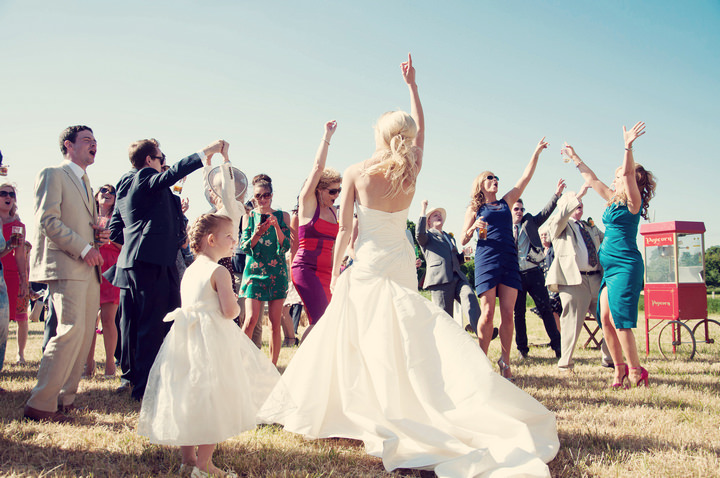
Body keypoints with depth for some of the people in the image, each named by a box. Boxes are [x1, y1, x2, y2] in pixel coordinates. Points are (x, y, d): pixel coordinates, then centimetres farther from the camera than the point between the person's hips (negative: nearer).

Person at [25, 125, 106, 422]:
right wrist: (83, 248, -16)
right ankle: (40, 404, -10)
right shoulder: (52, 175, 0)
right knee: (72, 329, -17)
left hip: (88, 269, 9)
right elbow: (48, 220, -11)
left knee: (85, 333, 5)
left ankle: (65, 398, 13)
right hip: (64, 265, -9)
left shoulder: (85, 183, 26)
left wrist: (99, 236, 10)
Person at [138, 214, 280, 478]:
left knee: (188, 395, 14)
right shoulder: (219, 272, -11)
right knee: (212, 400, -1)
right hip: (212, 341, -8)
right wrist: (237, 305, 3)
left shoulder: (189, 270, 14)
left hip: (185, 337, 8)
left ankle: (187, 456, 23)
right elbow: (229, 311, -17)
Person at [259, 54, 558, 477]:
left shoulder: (355, 173, -7)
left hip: (367, 267, -2)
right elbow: (420, 129, 19)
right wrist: (412, 85, 28)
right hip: (403, 265, 3)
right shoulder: (411, 171, 1)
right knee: (402, 345, 7)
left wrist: (335, 273, 4)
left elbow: (345, 230, -6)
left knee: (346, 342, 7)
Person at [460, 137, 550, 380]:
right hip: (487, 261, -3)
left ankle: (505, 360, 8)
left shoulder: (506, 202, 21)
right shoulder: (475, 208, 11)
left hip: (509, 261, 4)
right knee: (487, 313, -8)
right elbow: (463, 240, 6)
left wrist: (536, 153, 13)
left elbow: (525, 178, 18)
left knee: (508, 314, -1)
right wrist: (474, 228, -13)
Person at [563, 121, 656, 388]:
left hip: (625, 265, -8)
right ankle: (620, 368, 12)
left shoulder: (633, 202, -6)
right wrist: (575, 159, 30)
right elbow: (592, 180, 25)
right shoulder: (614, 200, 15)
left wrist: (628, 146, -34)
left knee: (619, 320, -11)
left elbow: (629, 174, -24)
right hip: (610, 266, 8)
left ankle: (636, 372, -1)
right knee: (605, 319, 4)